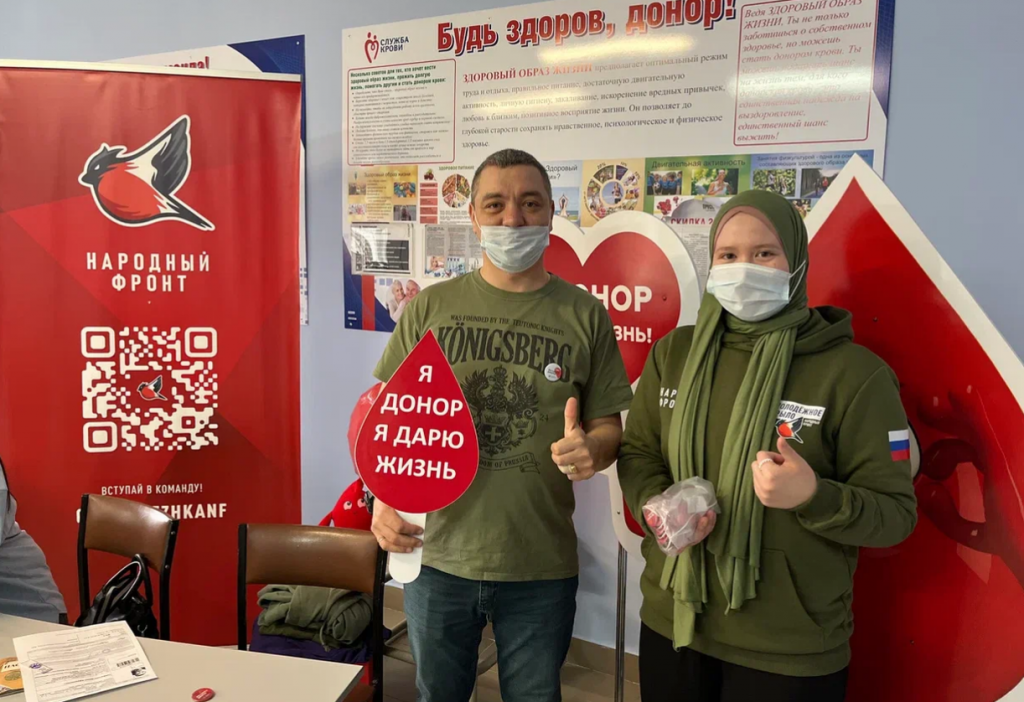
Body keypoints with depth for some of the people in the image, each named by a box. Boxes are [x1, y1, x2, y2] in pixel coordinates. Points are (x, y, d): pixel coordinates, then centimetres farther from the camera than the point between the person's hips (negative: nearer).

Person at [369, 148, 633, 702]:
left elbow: (609, 425, 3)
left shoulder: (584, 315, -2)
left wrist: (592, 449, -20)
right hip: (437, 558, 1)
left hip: (542, 570, 0)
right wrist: (383, 496, -11)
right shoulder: (430, 307, -1)